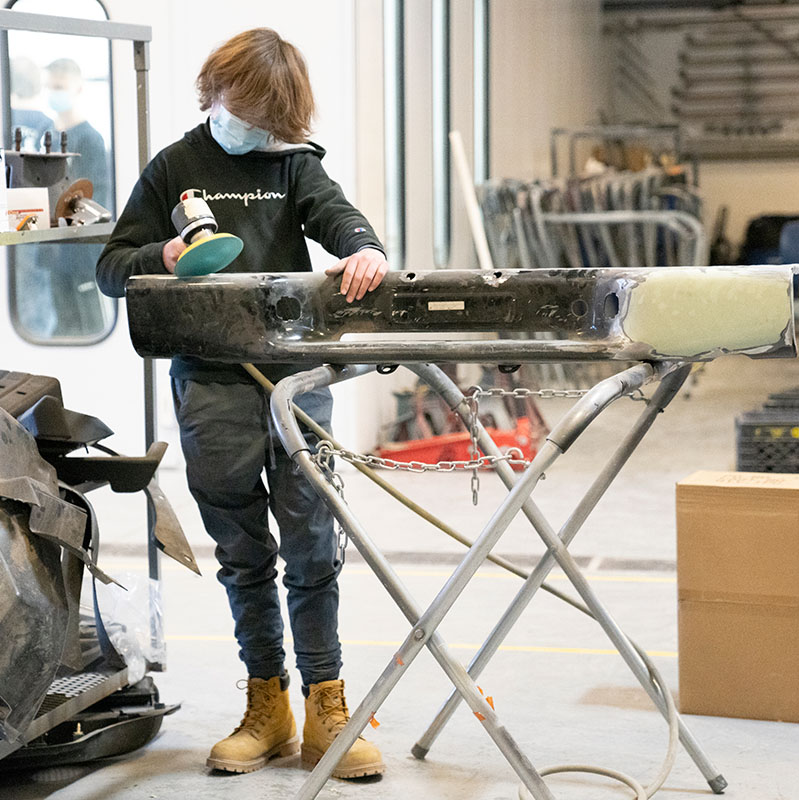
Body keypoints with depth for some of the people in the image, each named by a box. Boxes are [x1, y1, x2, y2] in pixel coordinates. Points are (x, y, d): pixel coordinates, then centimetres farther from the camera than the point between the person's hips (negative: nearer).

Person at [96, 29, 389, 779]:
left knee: (310, 540, -2)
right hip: (210, 379, 0)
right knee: (241, 549, 6)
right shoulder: (174, 167, 12)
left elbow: (331, 211, -4)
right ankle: (266, 706, 18)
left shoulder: (293, 163, 14)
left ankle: (324, 710, 6)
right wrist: (164, 256, -10)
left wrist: (364, 248, -27)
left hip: (295, 369, 0)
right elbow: (112, 267, 12)